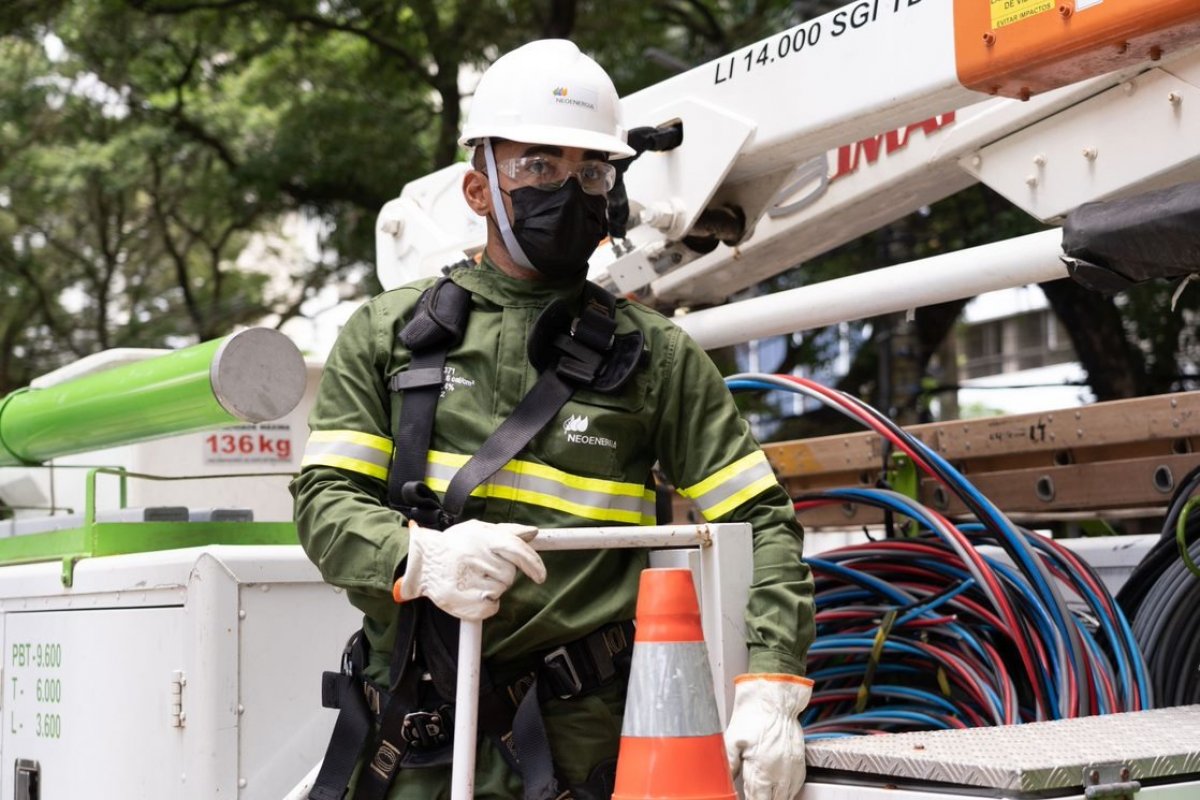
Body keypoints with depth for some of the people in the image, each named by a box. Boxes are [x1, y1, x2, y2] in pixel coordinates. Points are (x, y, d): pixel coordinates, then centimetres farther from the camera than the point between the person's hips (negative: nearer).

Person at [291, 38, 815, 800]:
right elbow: (326, 500, -1)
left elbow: (762, 523, 2)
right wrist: (421, 558, -23)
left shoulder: (657, 355, 5)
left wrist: (770, 692, -13)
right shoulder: (387, 334, 6)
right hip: (413, 737, 1)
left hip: (577, 735, -1)